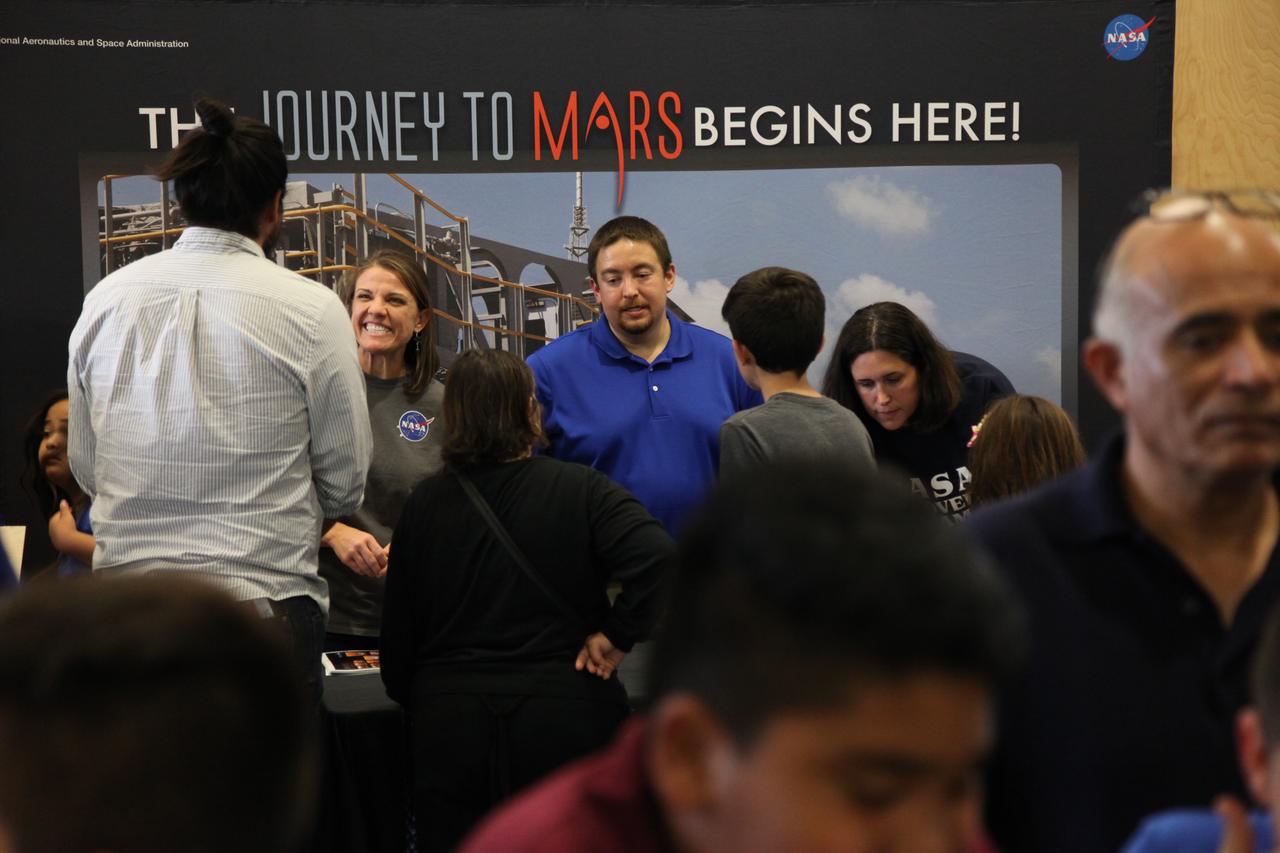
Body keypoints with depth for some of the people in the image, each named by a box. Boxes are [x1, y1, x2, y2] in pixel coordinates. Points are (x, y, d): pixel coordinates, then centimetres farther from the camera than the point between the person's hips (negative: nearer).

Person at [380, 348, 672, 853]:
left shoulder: (425, 503, 1)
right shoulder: (581, 490, -5)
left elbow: (399, 631, 5)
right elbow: (657, 557, -22)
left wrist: (412, 701, 20)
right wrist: (617, 636, -9)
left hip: (448, 722, 2)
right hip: (564, 720, -2)